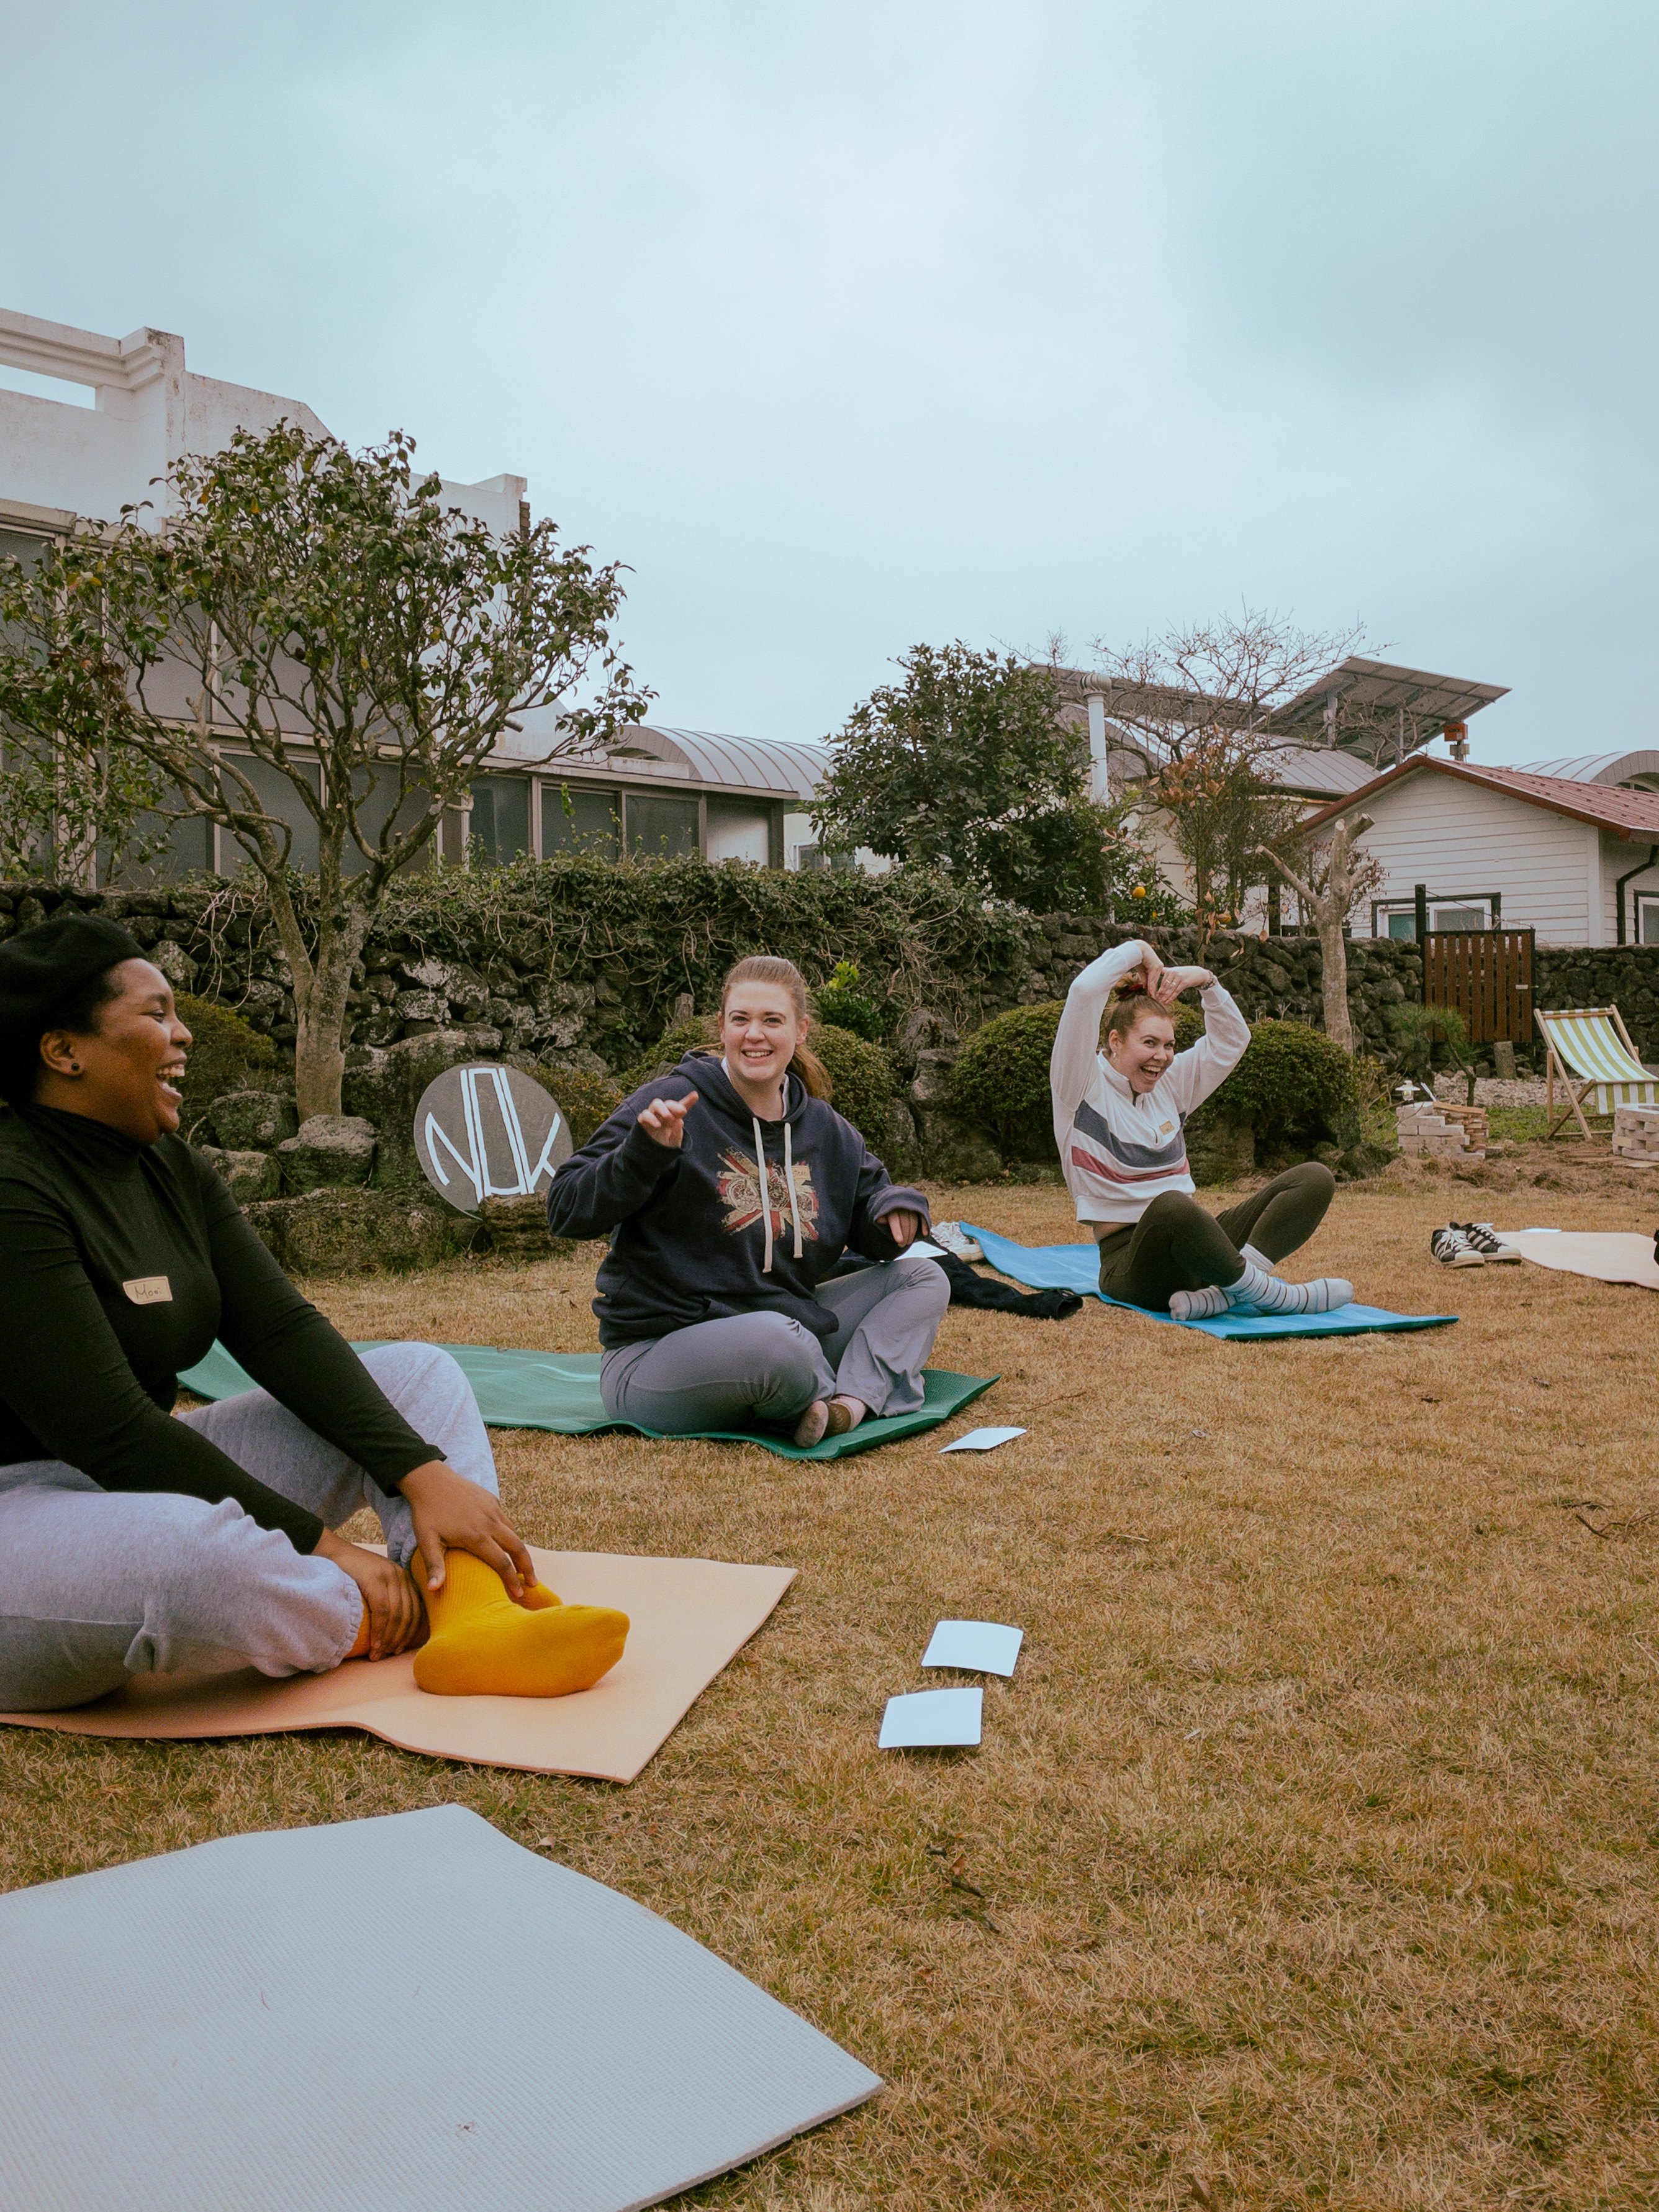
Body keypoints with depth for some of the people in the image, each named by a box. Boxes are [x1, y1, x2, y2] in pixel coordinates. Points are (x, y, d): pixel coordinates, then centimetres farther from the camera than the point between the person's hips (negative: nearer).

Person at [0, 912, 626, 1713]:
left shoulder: (171, 1168, 7)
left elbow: (281, 1332, -1)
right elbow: (110, 1431, -24)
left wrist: (424, 1473, -13)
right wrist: (319, 1544, -21)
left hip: (152, 1478, 10)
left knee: (417, 1372, 3)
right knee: (191, 1553, -43)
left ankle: (474, 1615, -23)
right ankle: (399, 1619, -12)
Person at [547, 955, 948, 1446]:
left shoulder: (826, 1131, 8)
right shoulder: (671, 1104, -11)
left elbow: (870, 1211, 19)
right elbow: (565, 1213, -15)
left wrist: (895, 1206, -5)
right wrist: (644, 1153, -32)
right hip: (653, 1351, -7)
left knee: (923, 1280, 3)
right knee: (774, 1339, -39)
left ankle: (853, 1401, -20)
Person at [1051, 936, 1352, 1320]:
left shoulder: (1170, 1084, 18)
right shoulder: (1082, 1088, -3)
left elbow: (1232, 1039, 23)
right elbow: (1084, 992, -15)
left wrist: (1205, 980, 8)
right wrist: (1137, 952, -1)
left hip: (1193, 1242, 8)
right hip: (1131, 1263, -8)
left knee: (1314, 1178, -10)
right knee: (1171, 1205, -45)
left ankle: (1222, 1290, -29)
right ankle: (1264, 1291, -24)